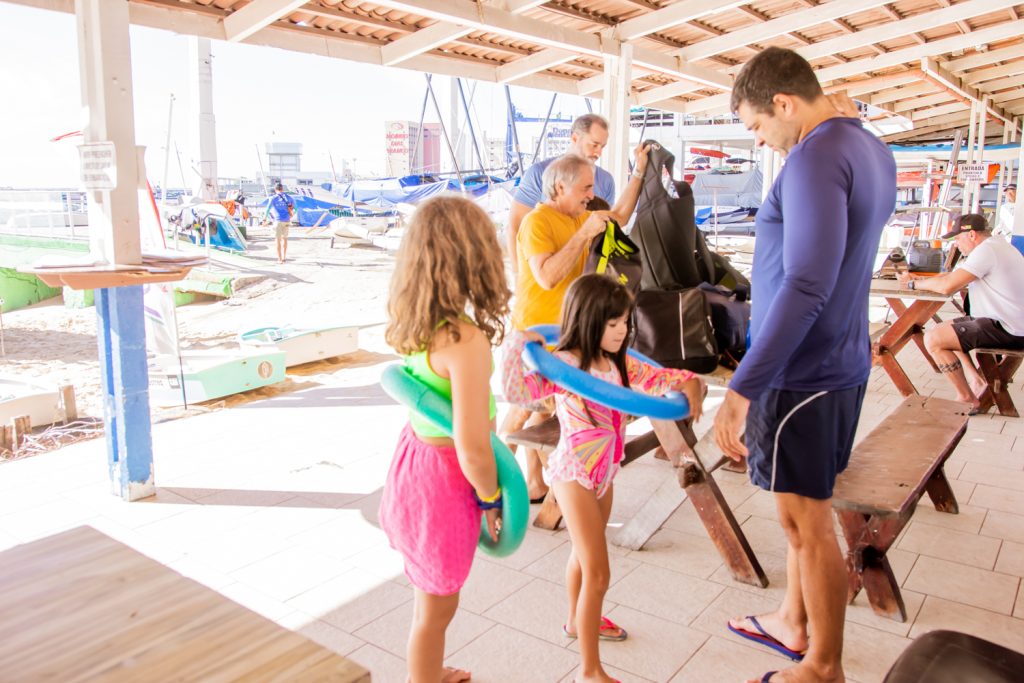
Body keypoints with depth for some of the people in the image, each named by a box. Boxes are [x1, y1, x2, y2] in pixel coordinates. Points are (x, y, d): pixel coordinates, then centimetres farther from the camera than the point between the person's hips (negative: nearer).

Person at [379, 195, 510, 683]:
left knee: (430, 600, 31)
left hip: (416, 456, 8)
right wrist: (491, 499, -10)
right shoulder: (465, 339, -29)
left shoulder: (416, 322, -5)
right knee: (436, 608, 16)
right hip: (443, 479, -8)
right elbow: (471, 446, -27)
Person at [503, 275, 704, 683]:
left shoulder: (620, 363, -1)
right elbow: (517, 391, -35)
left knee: (584, 554, 28)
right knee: (598, 575, -5)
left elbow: (658, 377, 5)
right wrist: (516, 345, -40)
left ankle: (577, 621, 53)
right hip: (574, 475, -8)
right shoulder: (562, 365, -23)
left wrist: (689, 385, -14)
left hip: (604, 471, 8)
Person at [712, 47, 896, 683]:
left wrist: (741, 389, -31)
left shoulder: (816, 159, -20)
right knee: (803, 511, 21)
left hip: (801, 371, -10)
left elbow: (805, 286, -29)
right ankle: (794, 624, 38)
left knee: (808, 522, 5)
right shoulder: (873, 150, 10)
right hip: (842, 361, 10)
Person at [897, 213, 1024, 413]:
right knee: (944, 329, 23)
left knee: (933, 339, -16)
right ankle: (976, 381, 13)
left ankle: (967, 398, -5)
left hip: (1007, 330, -11)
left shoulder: (986, 250, -17)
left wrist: (913, 283, -7)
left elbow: (947, 286, -22)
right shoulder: (996, 246, 17)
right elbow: (953, 276, 15)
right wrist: (920, 279, 3)